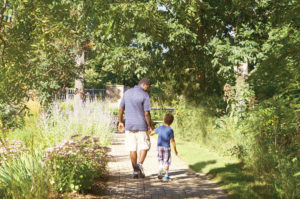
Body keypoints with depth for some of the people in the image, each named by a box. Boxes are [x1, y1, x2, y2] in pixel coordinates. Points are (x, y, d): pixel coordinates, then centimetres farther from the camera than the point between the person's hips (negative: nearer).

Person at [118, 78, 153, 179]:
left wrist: (120, 122, 18)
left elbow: (121, 109, 8)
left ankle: (135, 171, 11)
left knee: (132, 148, 10)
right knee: (144, 146, 9)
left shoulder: (127, 92, 5)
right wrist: (150, 126, -2)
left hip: (129, 125, 4)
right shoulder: (145, 95, -11)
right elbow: (147, 114, -13)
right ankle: (140, 164, -13)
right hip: (141, 125, -4)